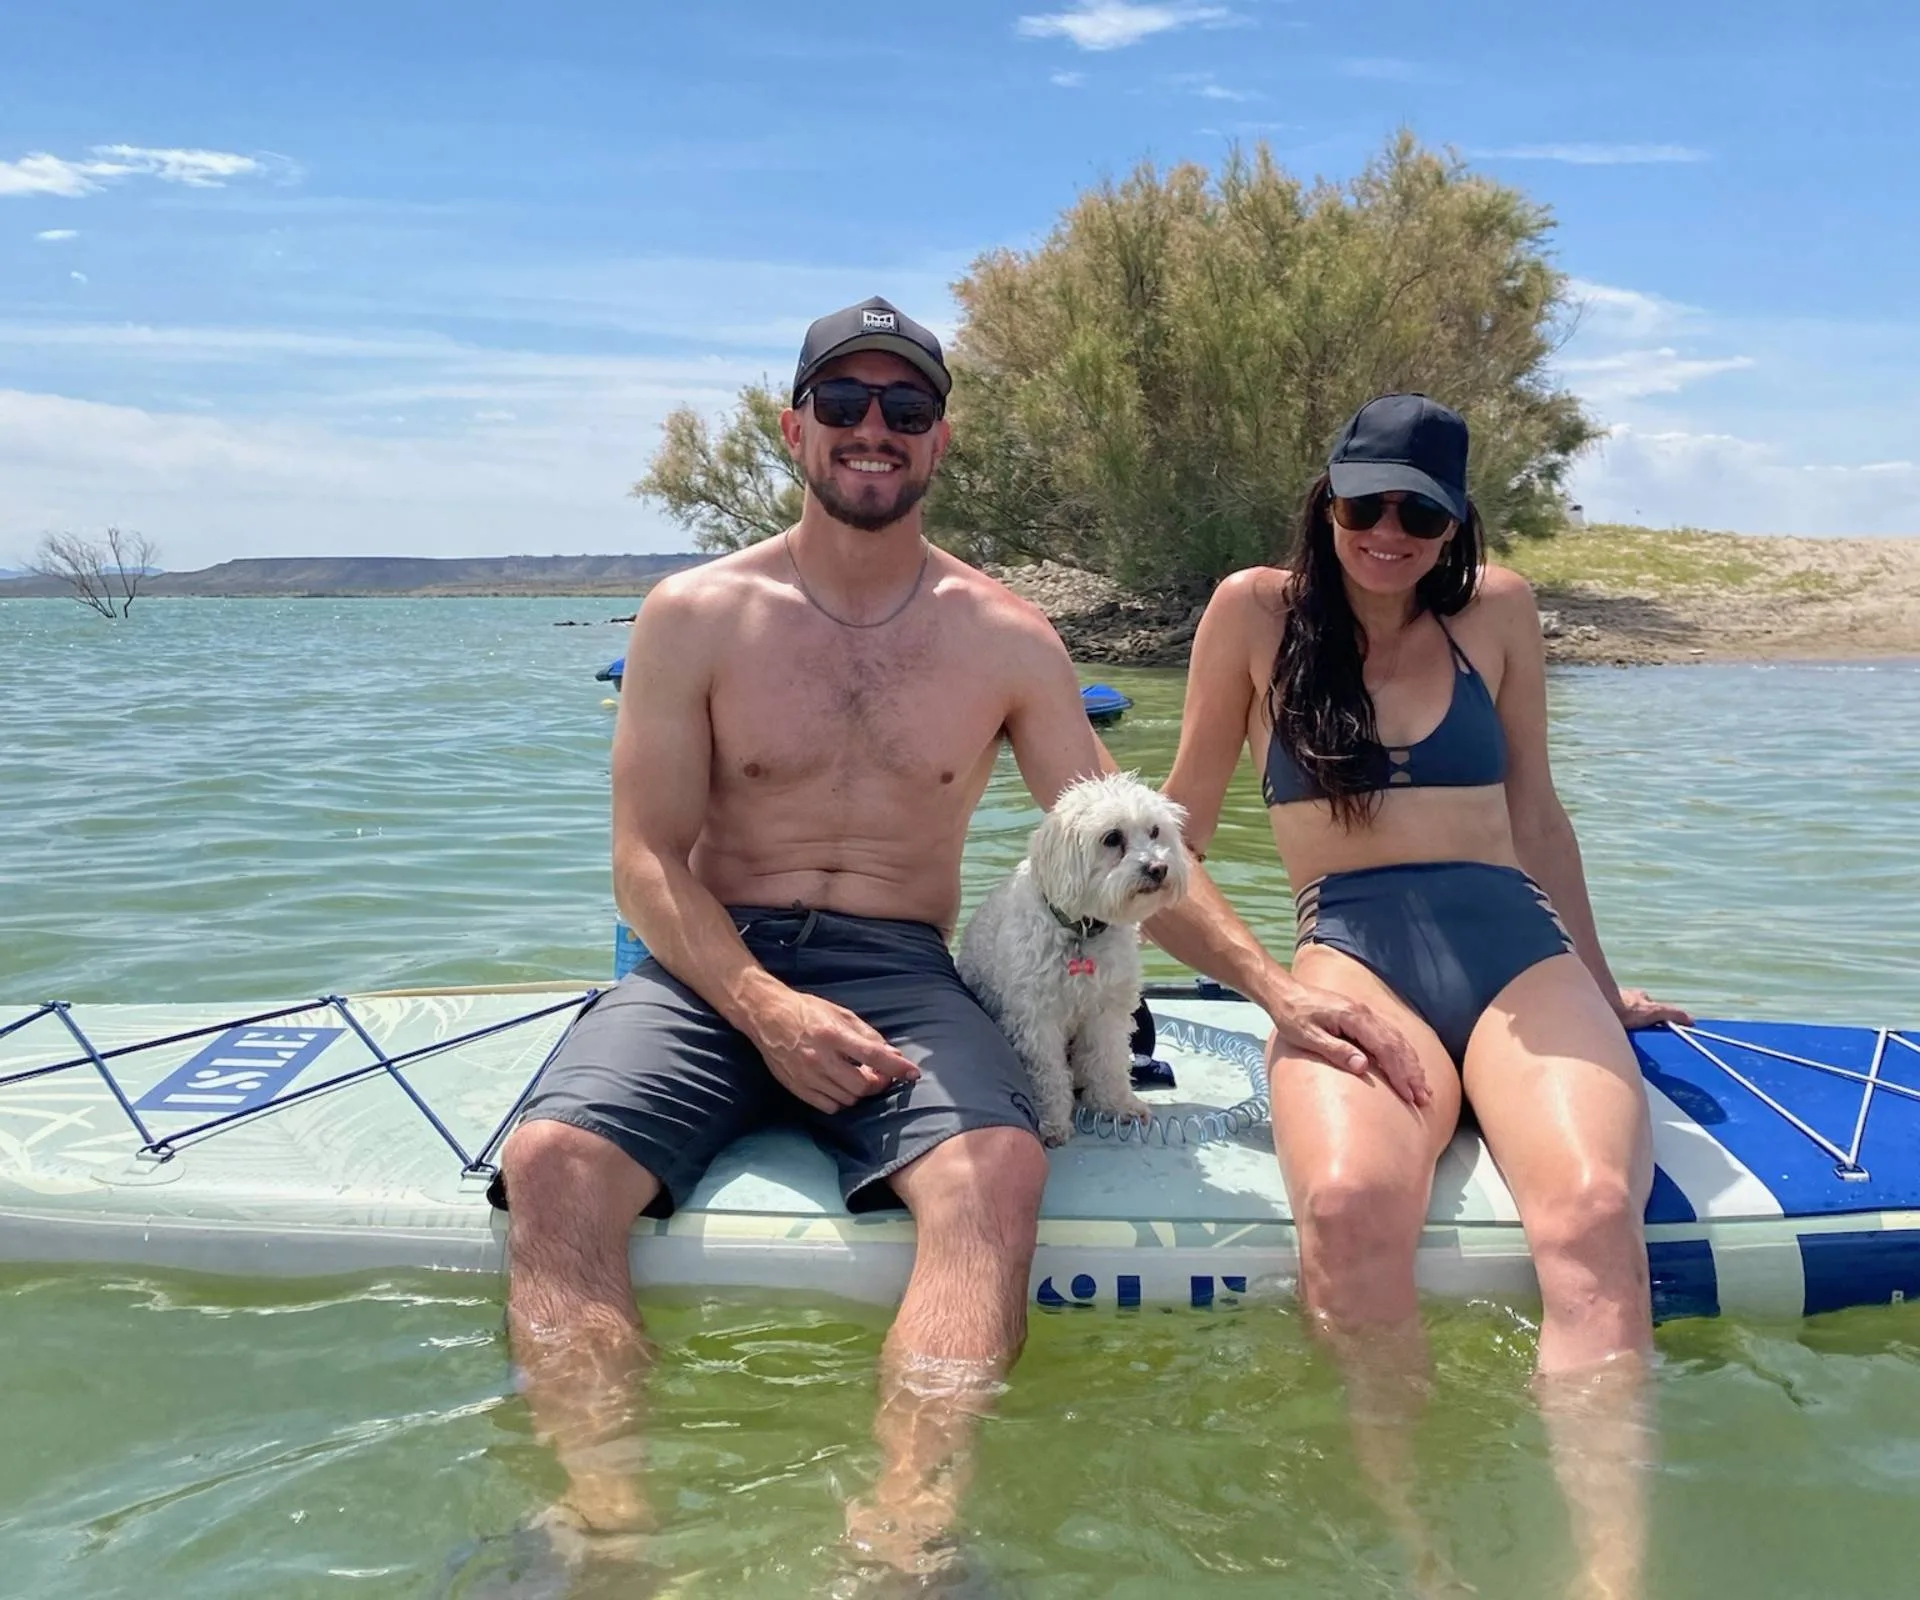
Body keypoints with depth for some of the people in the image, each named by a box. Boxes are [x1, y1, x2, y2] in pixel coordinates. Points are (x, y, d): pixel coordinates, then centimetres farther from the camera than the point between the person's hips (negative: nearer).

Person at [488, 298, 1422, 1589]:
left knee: (999, 1167, -33)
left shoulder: (1009, 642, 8)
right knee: (553, 1163, -29)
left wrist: (1273, 985, -5)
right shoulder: (696, 616, 4)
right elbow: (647, 860, 0)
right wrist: (767, 1010, -17)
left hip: (900, 974, 0)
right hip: (711, 970, 1)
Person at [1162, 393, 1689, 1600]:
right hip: (1350, 957, -2)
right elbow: (1184, 817, 17)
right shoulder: (1257, 611, 9)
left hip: (1516, 947, 2)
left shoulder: (1498, 610, 15)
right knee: (1347, 1203, -36)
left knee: (1592, 1209, -32)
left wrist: (1599, 987, 27)